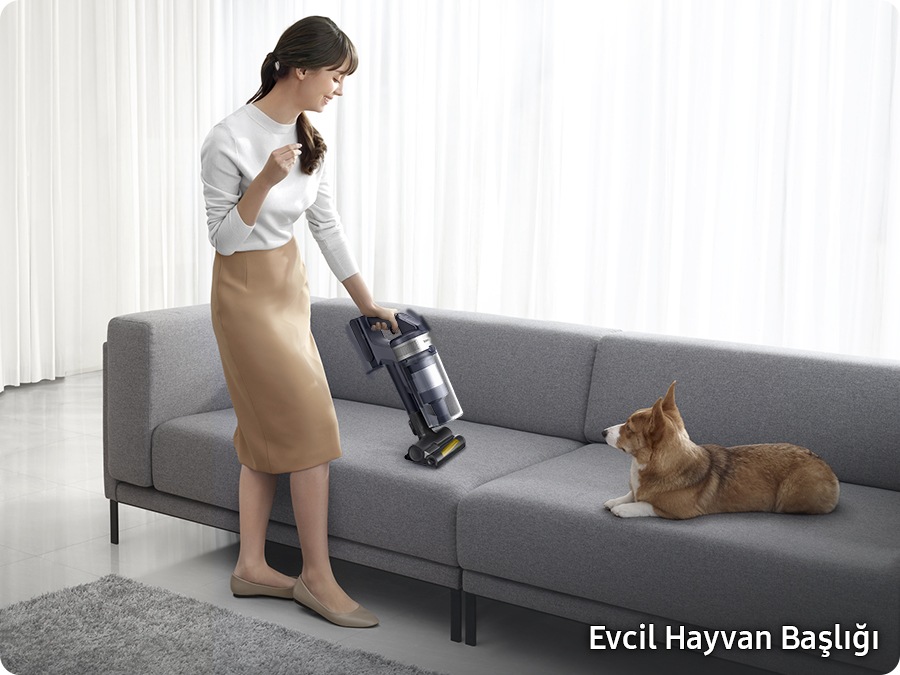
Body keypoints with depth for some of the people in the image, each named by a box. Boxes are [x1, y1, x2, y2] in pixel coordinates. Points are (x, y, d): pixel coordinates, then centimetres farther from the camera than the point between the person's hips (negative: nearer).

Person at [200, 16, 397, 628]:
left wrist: (367, 301, 15)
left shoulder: (309, 140, 3)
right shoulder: (229, 140, -20)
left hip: (289, 287, 8)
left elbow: (328, 225, 11)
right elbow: (223, 234, -15)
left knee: (269, 429, 10)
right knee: (309, 424, -9)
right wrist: (266, 181, -30)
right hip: (246, 292, -8)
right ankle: (317, 577, 2)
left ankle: (252, 567, 19)